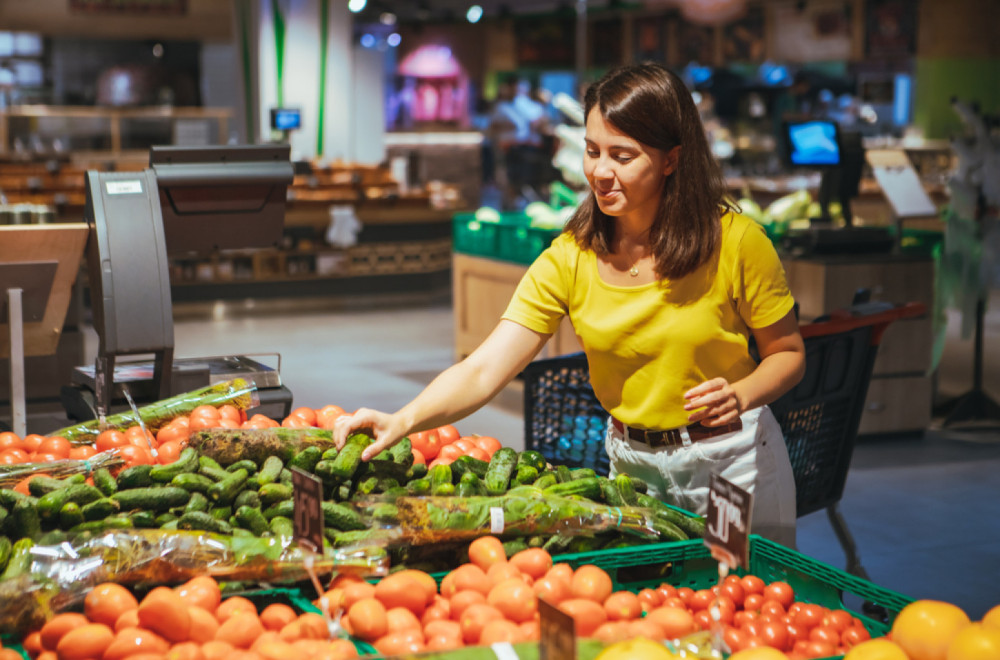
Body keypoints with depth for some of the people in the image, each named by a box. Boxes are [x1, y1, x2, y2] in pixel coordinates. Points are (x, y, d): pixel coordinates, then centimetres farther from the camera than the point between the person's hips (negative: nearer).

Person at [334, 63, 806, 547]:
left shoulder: (735, 241, -15)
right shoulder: (570, 258, -11)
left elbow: (787, 353, -2)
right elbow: (483, 370, -18)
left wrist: (740, 395, -24)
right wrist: (403, 421, -35)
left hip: (734, 457, -2)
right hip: (632, 463, 2)